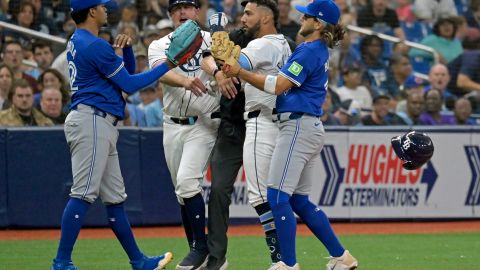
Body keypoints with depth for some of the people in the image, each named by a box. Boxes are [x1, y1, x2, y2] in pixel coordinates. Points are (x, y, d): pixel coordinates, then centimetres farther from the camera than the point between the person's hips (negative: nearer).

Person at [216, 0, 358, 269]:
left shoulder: (308, 51, -12)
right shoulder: (319, 51, 19)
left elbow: (278, 85, -17)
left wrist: (240, 72, -16)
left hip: (298, 126, -10)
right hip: (312, 128, 10)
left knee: (278, 196, -10)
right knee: (299, 200, 14)